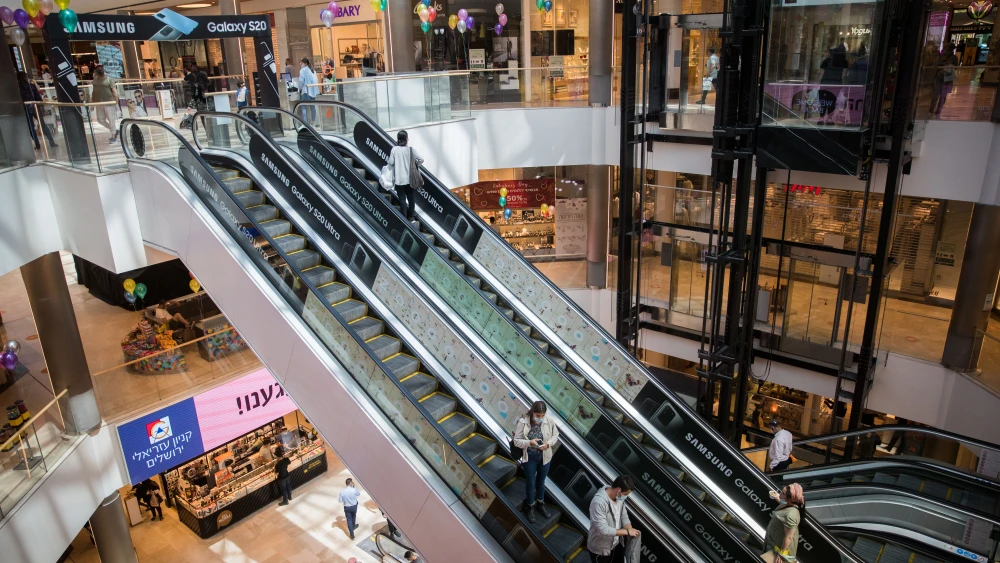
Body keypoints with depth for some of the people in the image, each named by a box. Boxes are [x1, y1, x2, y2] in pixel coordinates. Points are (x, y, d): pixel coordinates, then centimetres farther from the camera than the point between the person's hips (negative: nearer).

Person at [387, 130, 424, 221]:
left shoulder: (394, 149, -9)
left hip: (399, 179, -1)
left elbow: (390, 163, -7)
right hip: (410, 178, 1)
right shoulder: (411, 149, -8)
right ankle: (410, 216, 25)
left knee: (402, 199, 6)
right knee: (411, 198, 16)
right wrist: (414, 163, 11)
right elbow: (421, 160, -8)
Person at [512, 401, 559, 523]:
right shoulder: (522, 422, -22)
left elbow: (556, 435, 1)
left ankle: (540, 504, 46)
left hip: (545, 457, 2)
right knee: (530, 483, 13)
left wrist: (548, 443, -18)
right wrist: (529, 442, -32)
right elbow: (516, 441, -15)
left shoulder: (549, 422, -16)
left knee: (541, 481, 22)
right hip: (529, 457, -2)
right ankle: (530, 507, 36)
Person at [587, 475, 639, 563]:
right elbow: (603, 529, -35)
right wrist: (627, 531, -30)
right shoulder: (598, 502, -33)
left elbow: (624, 517, 5)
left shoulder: (619, 497, -7)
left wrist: (631, 530, -15)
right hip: (600, 549, -7)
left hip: (616, 544, 7)